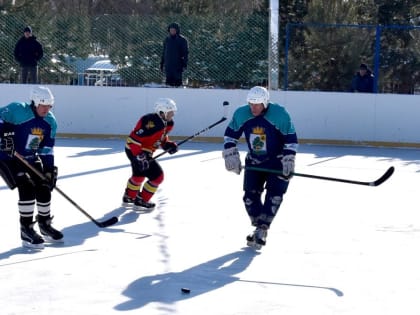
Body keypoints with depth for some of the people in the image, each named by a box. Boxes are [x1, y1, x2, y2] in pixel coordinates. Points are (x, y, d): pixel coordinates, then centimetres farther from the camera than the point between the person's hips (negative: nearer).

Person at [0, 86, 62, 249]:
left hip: (31, 158, 7)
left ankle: (45, 225, 28)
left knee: (44, 187, 5)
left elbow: (47, 150, 1)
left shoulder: (50, 122, -2)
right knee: (26, 187, -20)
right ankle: (26, 231, -11)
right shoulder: (17, 110, -24)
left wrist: (49, 170, -6)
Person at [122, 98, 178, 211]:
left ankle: (129, 198, 52)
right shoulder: (152, 123, -31)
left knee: (139, 174, 30)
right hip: (136, 151, -11)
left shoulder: (167, 123, -1)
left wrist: (168, 144, -3)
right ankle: (140, 202, 2)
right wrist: (140, 156, -35)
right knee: (157, 176, -8)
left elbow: (162, 137, 17)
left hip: (145, 151, 11)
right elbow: (134, 139, -32)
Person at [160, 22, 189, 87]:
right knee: (169, 81, 4)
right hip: (168, 65, 4)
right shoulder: (167, 39, 10)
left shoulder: (182, 40, -4)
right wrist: (162, 64, 14)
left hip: (178, 66, -4)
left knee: (178, 80, -2)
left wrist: (185, 64, -12)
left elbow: (185, 53, -4)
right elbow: (164, 52, 17)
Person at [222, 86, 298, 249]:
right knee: (250, 195, 1)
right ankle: (259, 227, 16)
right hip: (254, 162, 4)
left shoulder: (280, 114, -21)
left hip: (277, 162, -4)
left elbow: (291, 138, -16)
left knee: (274, 195, -15)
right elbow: (230, 134, 4)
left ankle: (261, 230, -13)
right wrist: (231, 155, -4)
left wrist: (288, 161, -20)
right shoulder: (241, 114, -10)